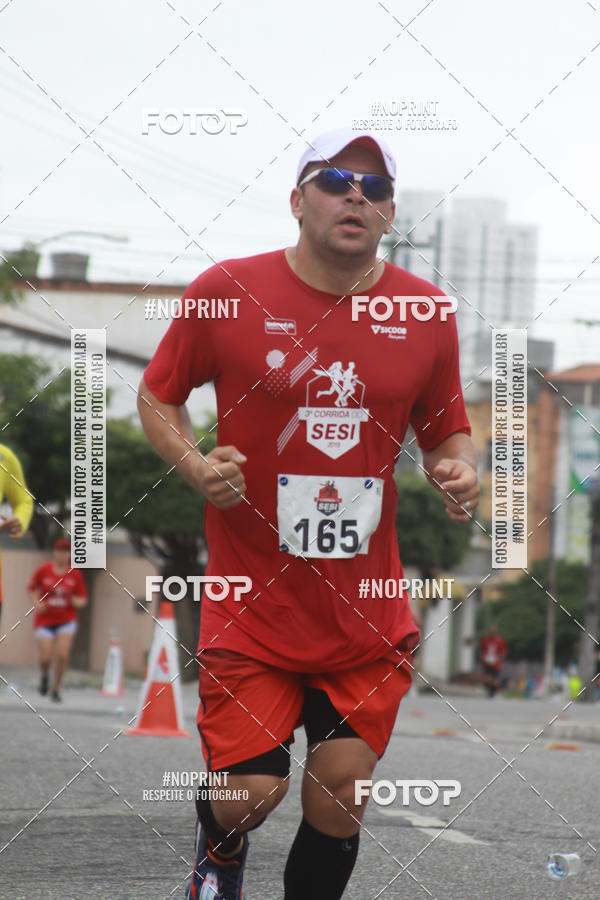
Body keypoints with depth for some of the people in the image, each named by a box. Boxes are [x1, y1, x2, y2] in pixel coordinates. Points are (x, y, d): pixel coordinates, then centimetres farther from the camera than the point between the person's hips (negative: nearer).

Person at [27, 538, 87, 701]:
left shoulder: (75, 574, -1)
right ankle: (44, 675, 28)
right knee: (45, 658, -9)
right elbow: (31, 588, 9)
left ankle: (56, 688, 5)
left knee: (62, 655, -14)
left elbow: (82, 599, 8)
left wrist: (76, 601, -15)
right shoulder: (43, 570, -5)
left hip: (66, 620, 1)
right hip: (44, 619, -1)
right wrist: (36, 603, -7)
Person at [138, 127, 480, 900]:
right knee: (247, 798, -6)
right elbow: (157, 395, 8)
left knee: (338, 805, 0)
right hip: (251, 606, -2)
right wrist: (194, 465, -10)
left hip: (366, 617, 2)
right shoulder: (227, 292, -5)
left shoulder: (426, 312, 2)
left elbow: (446, 432, 15)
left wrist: (459, 474, -7)